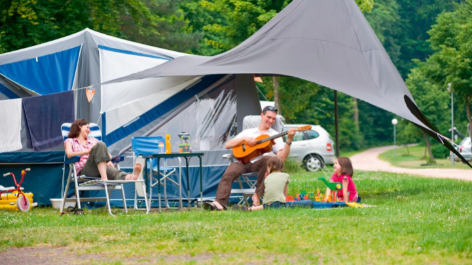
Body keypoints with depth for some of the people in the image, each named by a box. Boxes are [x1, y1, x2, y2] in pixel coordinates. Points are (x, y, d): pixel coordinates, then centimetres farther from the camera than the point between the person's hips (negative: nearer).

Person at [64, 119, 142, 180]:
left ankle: (128, 177, -73)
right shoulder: (70, 141, 23)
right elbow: (69, 154, -1)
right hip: (83, 171, -4)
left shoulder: (92, 140, 36)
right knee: (100, 145, -29)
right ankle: (104, 177, -53)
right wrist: (88, 151, -9)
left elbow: (109, 155, 23)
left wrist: (108, 160, -1)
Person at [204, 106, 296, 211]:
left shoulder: (274, 135, 18)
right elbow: (227, 145, 16)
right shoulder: (248, 132, 25)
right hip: (244, 162, 1)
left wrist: (289, 140, -10)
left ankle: (257, 195, -27)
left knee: (267, 159, -36)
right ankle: (220, 203, -45)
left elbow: (281, 158, 1)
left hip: (258, 163, -1)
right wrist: (244, 138, 3)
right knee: (228, 173, -30)